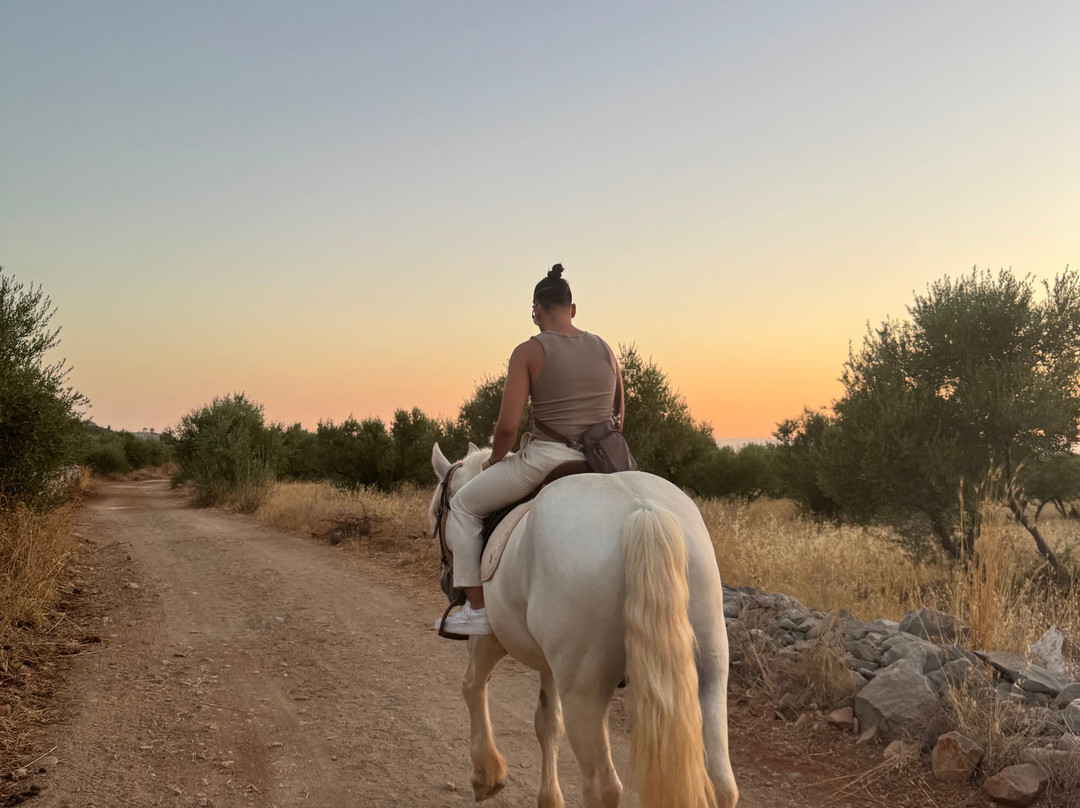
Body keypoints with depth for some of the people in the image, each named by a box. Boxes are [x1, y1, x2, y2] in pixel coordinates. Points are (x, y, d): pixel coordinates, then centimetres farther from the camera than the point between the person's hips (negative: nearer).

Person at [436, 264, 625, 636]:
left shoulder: (529, 351, -9)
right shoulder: (605, 350, 7)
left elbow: (507, 426, -12)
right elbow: (618, 418, 14)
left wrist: (494, 461, 6)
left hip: (545, 460, -5)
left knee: (464, 505, 13)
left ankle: (476, 609, 11)